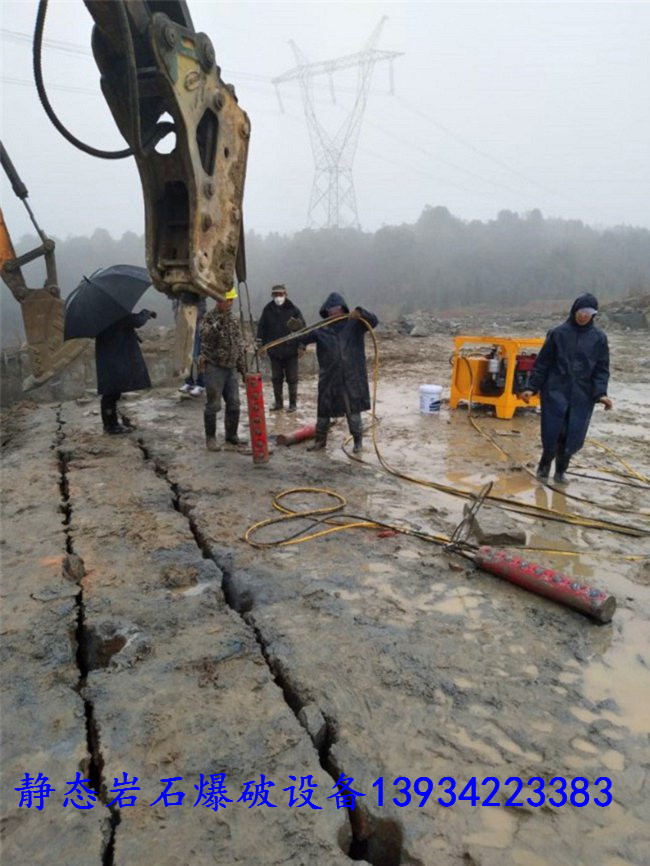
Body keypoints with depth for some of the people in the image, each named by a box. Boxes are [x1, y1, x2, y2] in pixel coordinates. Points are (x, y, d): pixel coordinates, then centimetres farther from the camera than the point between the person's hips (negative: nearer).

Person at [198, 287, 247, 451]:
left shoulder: (233, 320, 12)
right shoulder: (209, 318, -7)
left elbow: (240, 345, 17)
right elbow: (206, 335, -27)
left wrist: (242, 367, 15)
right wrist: (220, 320, -32)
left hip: (231, 368, 6)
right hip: (214, 368, -6)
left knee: (234, 404, 9)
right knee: (213, 405, -2)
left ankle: (231, 435, 23)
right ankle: (210, 438, 10)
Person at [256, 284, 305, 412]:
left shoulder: (293, 309, -2)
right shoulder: (267, 310, 5)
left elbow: (302, 327, -2)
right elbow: (261, 328, 10)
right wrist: (260, 345, 5)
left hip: (291, 351, -3)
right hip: (274, 351, 3)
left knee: (292, 379, 5)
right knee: (276, 378, 11)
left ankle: (292, 403, 15)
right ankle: (278, 402, 23)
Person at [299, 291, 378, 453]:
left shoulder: (354, 324, 0)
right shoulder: (321, 329, 3)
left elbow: (373, 321, -11)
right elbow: (303, 338, -6)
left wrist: (360, 312, -30)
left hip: (352, 377, -2)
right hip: (328, 378, 2)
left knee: (353, 410, 3)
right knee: (324, 409, 10)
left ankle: (358, 440, 20)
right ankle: (320, 440, 27)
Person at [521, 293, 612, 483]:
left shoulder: (599, 338, 3)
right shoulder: (558, 333, -1)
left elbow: (602, 369, 4)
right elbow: (542, 363, 1)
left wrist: (601, 393, -9)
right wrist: (532, 387, -2)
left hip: (582, 396, 2)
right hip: (555, 392, -2)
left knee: (573, 436, 3)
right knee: (552, 433, -2)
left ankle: (560, 471, 24)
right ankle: (544, 465, 25)